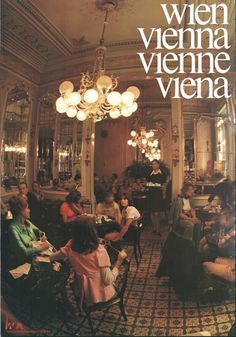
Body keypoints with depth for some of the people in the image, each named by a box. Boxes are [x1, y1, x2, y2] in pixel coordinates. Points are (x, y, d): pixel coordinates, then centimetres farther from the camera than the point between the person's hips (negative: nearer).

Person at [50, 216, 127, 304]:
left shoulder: (70, 247, -16)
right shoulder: (99, 251, -28)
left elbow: (51, 257, 2)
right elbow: (108, 281, -23)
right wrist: (119, 261, -15)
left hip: (82, 294, 4)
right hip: (102, 296, -3)